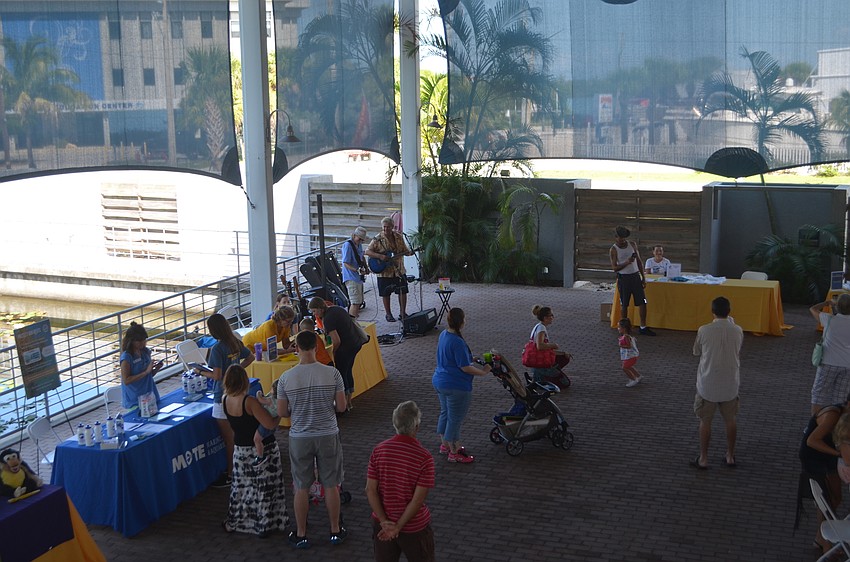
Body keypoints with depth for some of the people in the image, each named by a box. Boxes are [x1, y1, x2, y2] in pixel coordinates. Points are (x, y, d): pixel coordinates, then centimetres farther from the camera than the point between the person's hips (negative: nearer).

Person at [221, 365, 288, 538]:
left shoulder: (225, 400, -8)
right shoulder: (249, 402, -27)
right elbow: (270, 424, -27)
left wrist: (258, 402, 12)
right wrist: (280, 412, -10)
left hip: (241, 450, 5)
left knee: (241, 486, 21)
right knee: (265, 487, 10)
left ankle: (233, 523, 31)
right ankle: (264, 526, 18)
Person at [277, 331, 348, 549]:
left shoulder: (286, 378, -11)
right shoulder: (332, 374, -13)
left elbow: (282, 412, -3)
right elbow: (341, 407, -7)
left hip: (299, 438, 0)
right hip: (328, 436, 0)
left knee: (301, 488, 12)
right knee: (331, 485, 13)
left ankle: (301, 535, 22)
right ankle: (335, 531, 25)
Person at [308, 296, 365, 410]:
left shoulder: (327, 319, -19)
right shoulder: (336, 308, 9)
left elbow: (337, 341, -23)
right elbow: (353, 321, 19)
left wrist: (333, 353, -5)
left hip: (346, 346, -10)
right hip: (356, 342, 10)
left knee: (341, 374, 3)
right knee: (348, 372, 19)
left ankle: (344, 404, 9)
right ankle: (349, 402, 28)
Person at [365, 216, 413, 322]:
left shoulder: (399, 237, 3)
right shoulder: (378, 239, -9)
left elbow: (404, 250, 11)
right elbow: (367, 251, -12)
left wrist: (409, 252, -12)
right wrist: (380, 256, -24)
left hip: (399, 270, 3)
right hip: (385, 272, -3)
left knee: (403, 291, 5)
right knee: (386, 294, 4)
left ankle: (402, 313, 17)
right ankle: (388, 314, 18)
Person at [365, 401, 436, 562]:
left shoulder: (379, 450, -9)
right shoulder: (424, 457, -19)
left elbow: (370, 490, -9)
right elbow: (418, 499, -19)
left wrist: (384, 522, -9)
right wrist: (398, 527, -13)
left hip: (382, 525, 3)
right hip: (414, 526, -3)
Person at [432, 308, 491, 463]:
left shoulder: (443, 334, 3)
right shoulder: (457, 342, -27)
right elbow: (465, 368, -23)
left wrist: (470, 360, 22)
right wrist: (483, 371, -10)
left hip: (440, 382, 10)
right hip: (455, 386, -10)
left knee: (445, 413, 23)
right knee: (455, 419, 4)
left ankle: (444, 445, 39)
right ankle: (454, 453, 16)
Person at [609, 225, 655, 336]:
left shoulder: (632, 245, 5)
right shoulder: (613, 250, -5)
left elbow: (639, 261, 12)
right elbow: (615, 268, -10)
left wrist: (643, 277, 10)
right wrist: (626, 262, -26)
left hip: (635, 276, 3)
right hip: (623, 278, -3)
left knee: (642, 302, 0)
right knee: (624, 304, 2)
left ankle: (643, 327, 8)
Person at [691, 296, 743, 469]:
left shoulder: (704, 330, -15)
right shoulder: (737, 331, -6)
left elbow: (696, 352, 2)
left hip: (708, 384, -2)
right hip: (730, 384, 3)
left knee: (705, 421, 9)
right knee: (730, 420, 17)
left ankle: (703, 459, 15)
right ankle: (730, 456, 26)